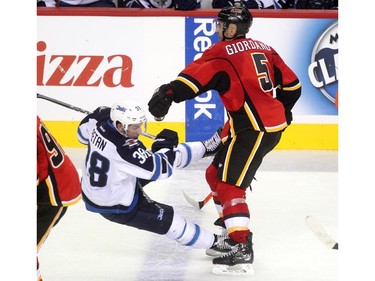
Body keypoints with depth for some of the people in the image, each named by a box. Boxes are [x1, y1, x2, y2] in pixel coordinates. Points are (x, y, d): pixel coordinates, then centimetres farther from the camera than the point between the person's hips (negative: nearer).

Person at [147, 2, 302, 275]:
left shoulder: (223, 51, -7)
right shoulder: (263, 49, 16)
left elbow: (195, 76, -23)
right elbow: (292, 84, 21)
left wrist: (167, 94, -31)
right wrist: (281, 111, 36)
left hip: (254, 129, -9)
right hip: (274, 124, 9)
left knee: (229, 185, -11)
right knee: (216, 174, 18)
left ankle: (242, 250, -21)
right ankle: (230, 228, 26)